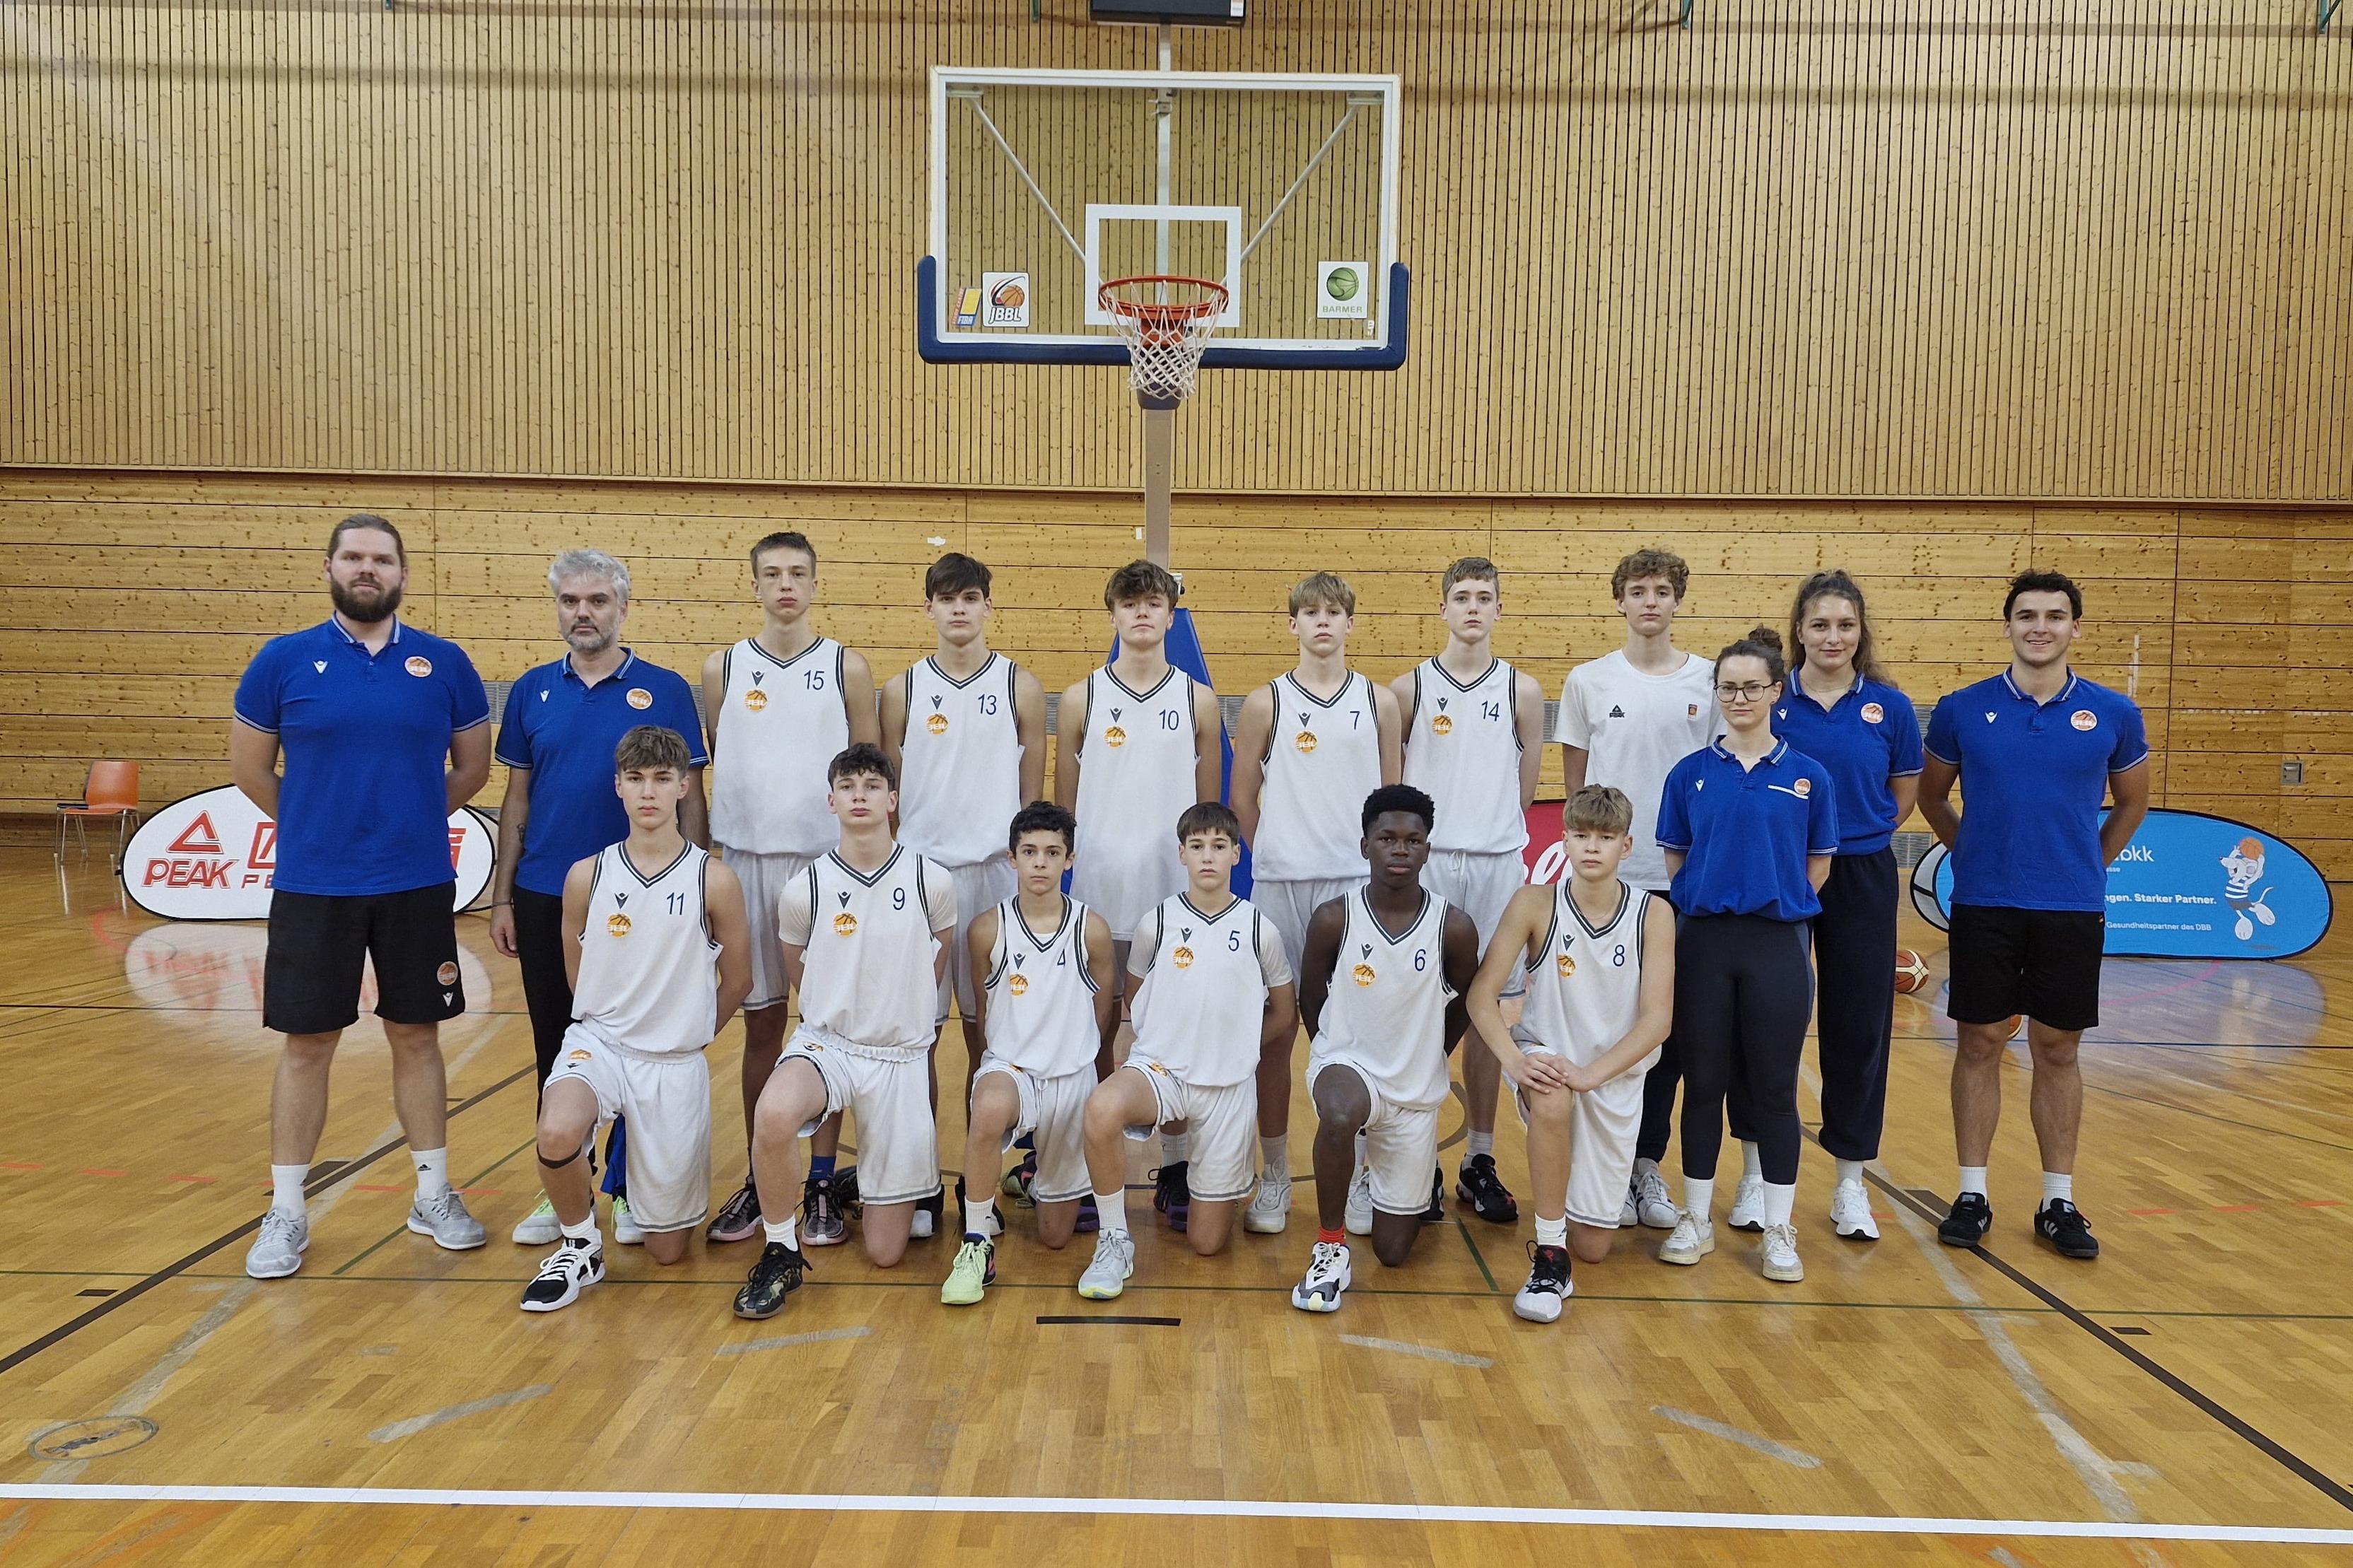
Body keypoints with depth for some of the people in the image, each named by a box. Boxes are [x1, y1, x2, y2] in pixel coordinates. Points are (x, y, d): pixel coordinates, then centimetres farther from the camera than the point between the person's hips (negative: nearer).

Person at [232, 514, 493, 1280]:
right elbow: (251, 769, 7)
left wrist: (408, 817, 7)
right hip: (312, 887, 0)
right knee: (307, 1045, 7)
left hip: (419, 886, 1)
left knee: (417, 1038, 10)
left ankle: (433, 1195, 22)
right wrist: (320, 823, 11)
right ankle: (286, 1211, 21)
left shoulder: (445, 664, 0)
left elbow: (472, 767, 9)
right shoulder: (284, 660, -1)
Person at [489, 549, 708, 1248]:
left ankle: (628, 1189, 20)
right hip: (544, 900, 3)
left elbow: (690, 800, -2)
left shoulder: (665, 692, -3)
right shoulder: (531, 692, 6)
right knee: (556, 1049, 12)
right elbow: (516, 800, 9)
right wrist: (502, 898, 6)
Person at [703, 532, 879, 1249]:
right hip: (745, 861, 2)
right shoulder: (723, 669, 7)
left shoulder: (848, 669, 3)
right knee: (761, 1023, 9)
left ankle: (821, 1182, 13)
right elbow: (710, 767, 11)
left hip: (829, 861, -1)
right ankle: (757, 1179, 20)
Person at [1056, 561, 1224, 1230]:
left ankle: (1176, 1171, 18)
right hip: (1098, 891, 0)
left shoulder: (1199, 701, 5)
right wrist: (1058, 875, 4)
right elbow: (1063, 806, 8)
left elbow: (1210, 809, 9)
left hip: (1176, 894, 0)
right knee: (1097, 1031, 8)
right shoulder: (1081, 700, 4)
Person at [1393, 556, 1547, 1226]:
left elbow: (1526, 788, 10)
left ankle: (1480, 1159, 16)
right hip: (1422, 862, -1)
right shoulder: (1409, 687, 2)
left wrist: (1494, 828, 8)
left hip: (1497, 864, 1)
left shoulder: (1522, 690, 5)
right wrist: (1422, 828, 4)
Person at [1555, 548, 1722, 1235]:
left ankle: (1648, 1164, 22)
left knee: (1672, 1023, 7)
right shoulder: (1588, 681, 3)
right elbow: (1573, 779, 7)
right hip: (1607, 878, -1)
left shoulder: (1709, 682, 4)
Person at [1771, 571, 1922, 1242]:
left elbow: (1904, 796, 10)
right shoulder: (1771, 701, -3)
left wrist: (1854, 833, 1)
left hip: (1861, 879, 1)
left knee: (1859, 1028, 6)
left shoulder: (1890, 707, 0)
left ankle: (1850, 1182, 20)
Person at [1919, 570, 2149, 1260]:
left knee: (2058, 1052, 9)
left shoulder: (2114, 714, 1)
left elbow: (2132, 803, 16)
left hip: (2073, 908, 1)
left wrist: (2089, 866, 15)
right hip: (1984, 905, -1)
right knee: (1980, 1045, 5)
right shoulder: (1962, 710, -2)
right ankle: (1972, 1195, 16)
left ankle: (2060, 1202, 20)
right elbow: (1933, 796, 12)